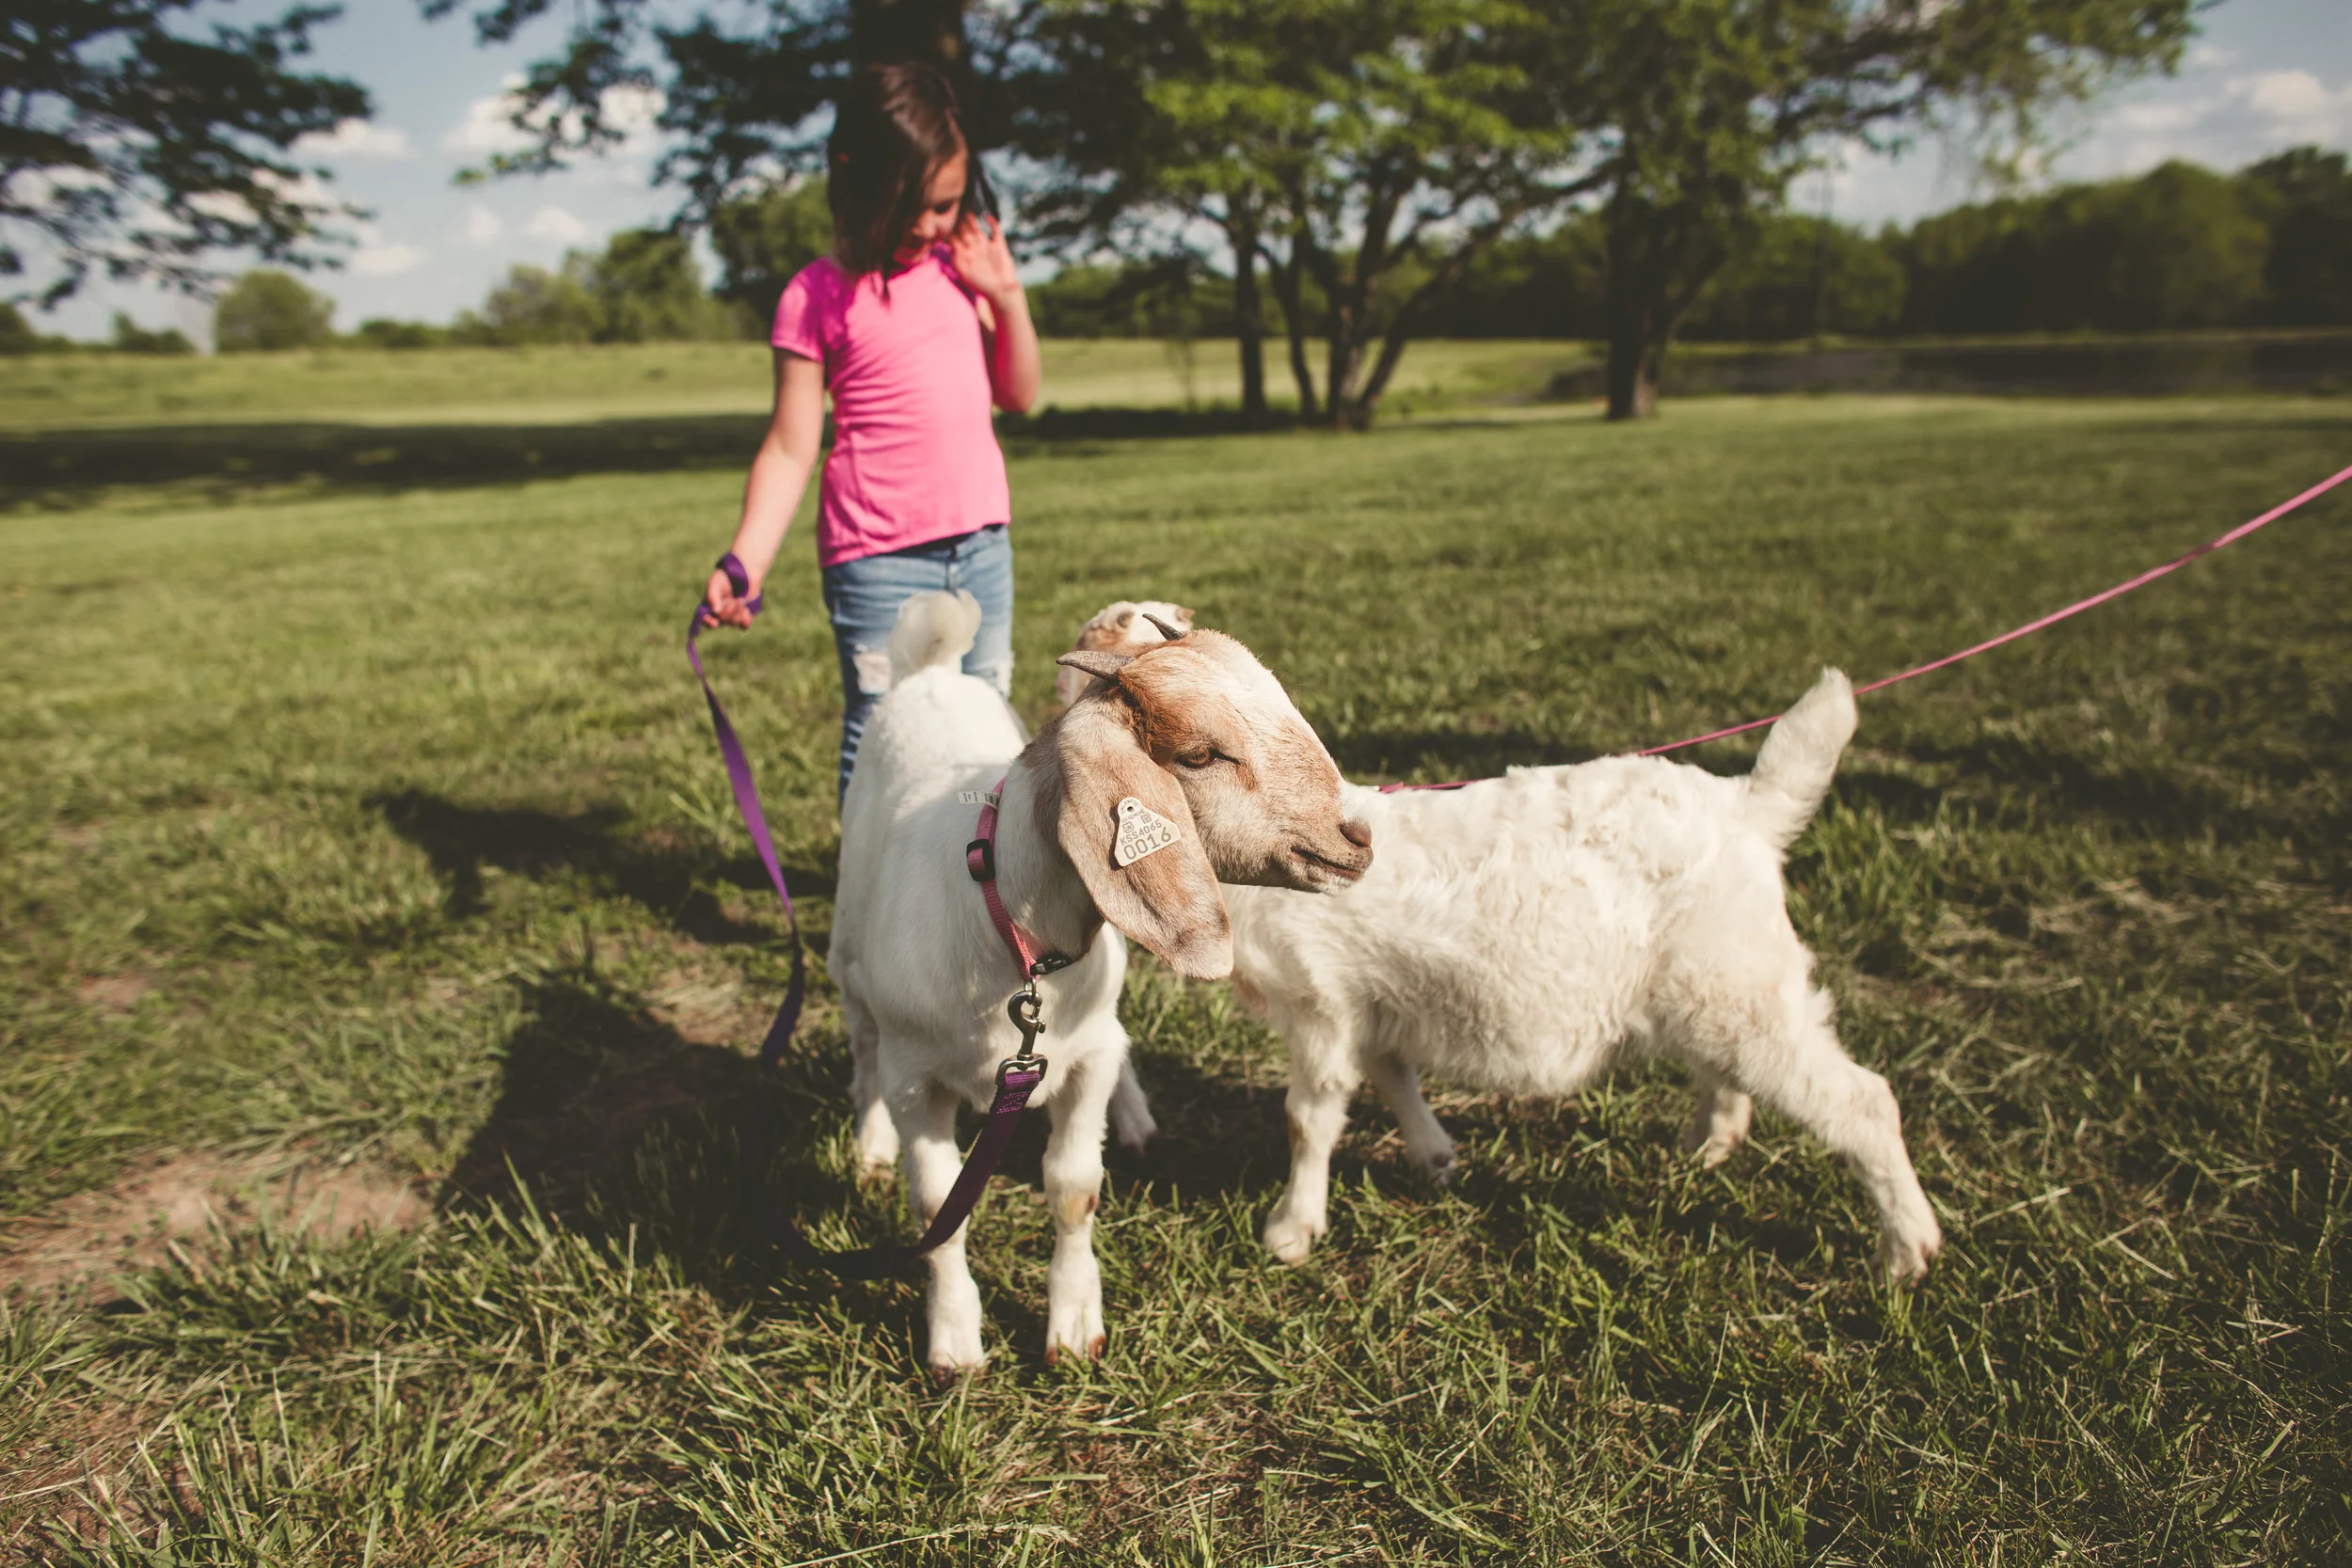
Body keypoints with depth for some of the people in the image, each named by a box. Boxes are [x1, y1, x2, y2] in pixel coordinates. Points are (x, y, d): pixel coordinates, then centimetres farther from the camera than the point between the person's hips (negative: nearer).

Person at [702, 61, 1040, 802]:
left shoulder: (957, 266, 10)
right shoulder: (819, 295, -6)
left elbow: (1018, 395, 15)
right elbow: (790, 448, -7)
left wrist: (1006, 293, 2)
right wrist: (746, 561, -19)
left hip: (980, 542, 6)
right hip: (879, 557, -5)